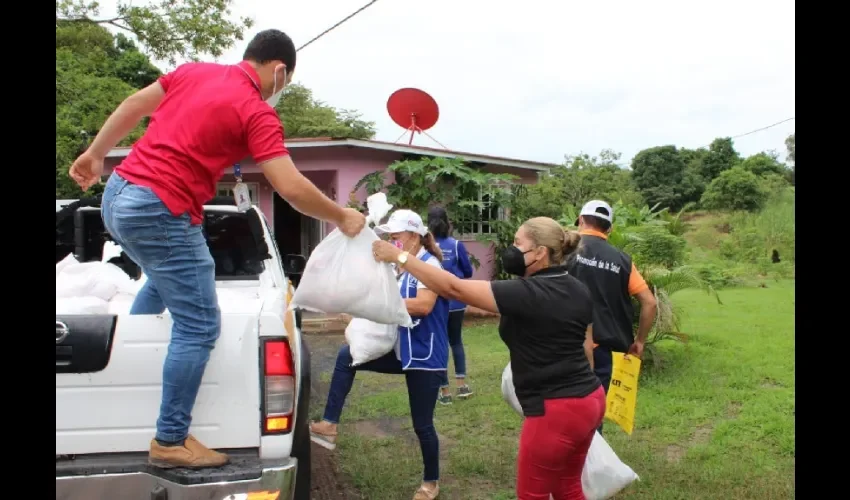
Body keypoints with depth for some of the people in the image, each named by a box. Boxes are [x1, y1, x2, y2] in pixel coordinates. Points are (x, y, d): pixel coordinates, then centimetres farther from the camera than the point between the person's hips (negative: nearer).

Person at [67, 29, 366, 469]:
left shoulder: (193, 70, 10)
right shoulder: (257, 112, -11)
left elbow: (133, 106, 17)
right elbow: (292, 188, -18)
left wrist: (94, 154, 28)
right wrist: (342, 218, -4)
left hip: (118, 193, 9)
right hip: (160, 213, -9)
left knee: (165, 281, 35)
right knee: (199, 327, -1)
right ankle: (170, 442, 3)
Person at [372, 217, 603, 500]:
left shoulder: (528, 294, -20)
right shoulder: (579, 290, 6)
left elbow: (454, 288, -21)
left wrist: (399, 257, -16)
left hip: (556, 410, -8)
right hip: (590, 400, 9)